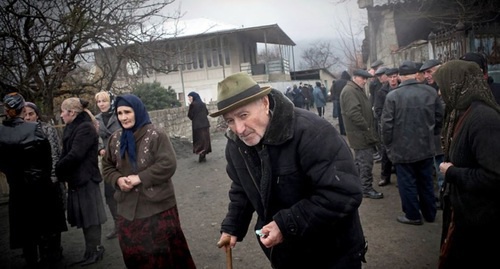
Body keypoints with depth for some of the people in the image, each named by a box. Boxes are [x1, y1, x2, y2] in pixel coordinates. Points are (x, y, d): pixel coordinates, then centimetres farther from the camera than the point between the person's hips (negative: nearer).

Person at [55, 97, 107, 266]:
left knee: (90, 217, 1)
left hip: (86, 179, -9)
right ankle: (92, 251, 24)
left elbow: (75, 155, -22)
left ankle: (94, 252, 12)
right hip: (76, 178, 9)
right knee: (85, 216, 14)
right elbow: (66, 153, 9)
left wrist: (58, 171, -10)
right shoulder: (73, 128, 12)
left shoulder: (85, 128, -16)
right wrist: (61, 172, -4)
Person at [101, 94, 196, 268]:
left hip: (158, 205, -5)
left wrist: (140, 178, -19)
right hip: (128, 207, 6)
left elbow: (168, 164, -19)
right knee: (132, 252, 16)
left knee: (162, 251, 4)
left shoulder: (156, 135, -12)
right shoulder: (115, 139, 7)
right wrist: (118, 179, -7)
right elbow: (107, 167, 14)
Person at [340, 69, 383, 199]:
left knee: (360, 160, 18)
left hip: (362, 132, 11)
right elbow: (354, 113, -26)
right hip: (361, 133, -11)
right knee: (366, 161, -6)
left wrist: (369, 128, 15)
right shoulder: (349, 91, -17)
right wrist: (367, 128, -20)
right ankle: (367, 189, 3)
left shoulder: (357, 90, 18)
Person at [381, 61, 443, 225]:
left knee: (407, 183, 9)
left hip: (402, 149, -4)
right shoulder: (431, 92, -2)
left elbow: (387, 124, -14)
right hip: (426, 147, 5)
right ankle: (430, 213, 31)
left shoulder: (393, 96, -15)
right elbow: (439, 118, 6)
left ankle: (413, 215, 19)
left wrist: (388, 144, 1)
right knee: (426, 182, 18)